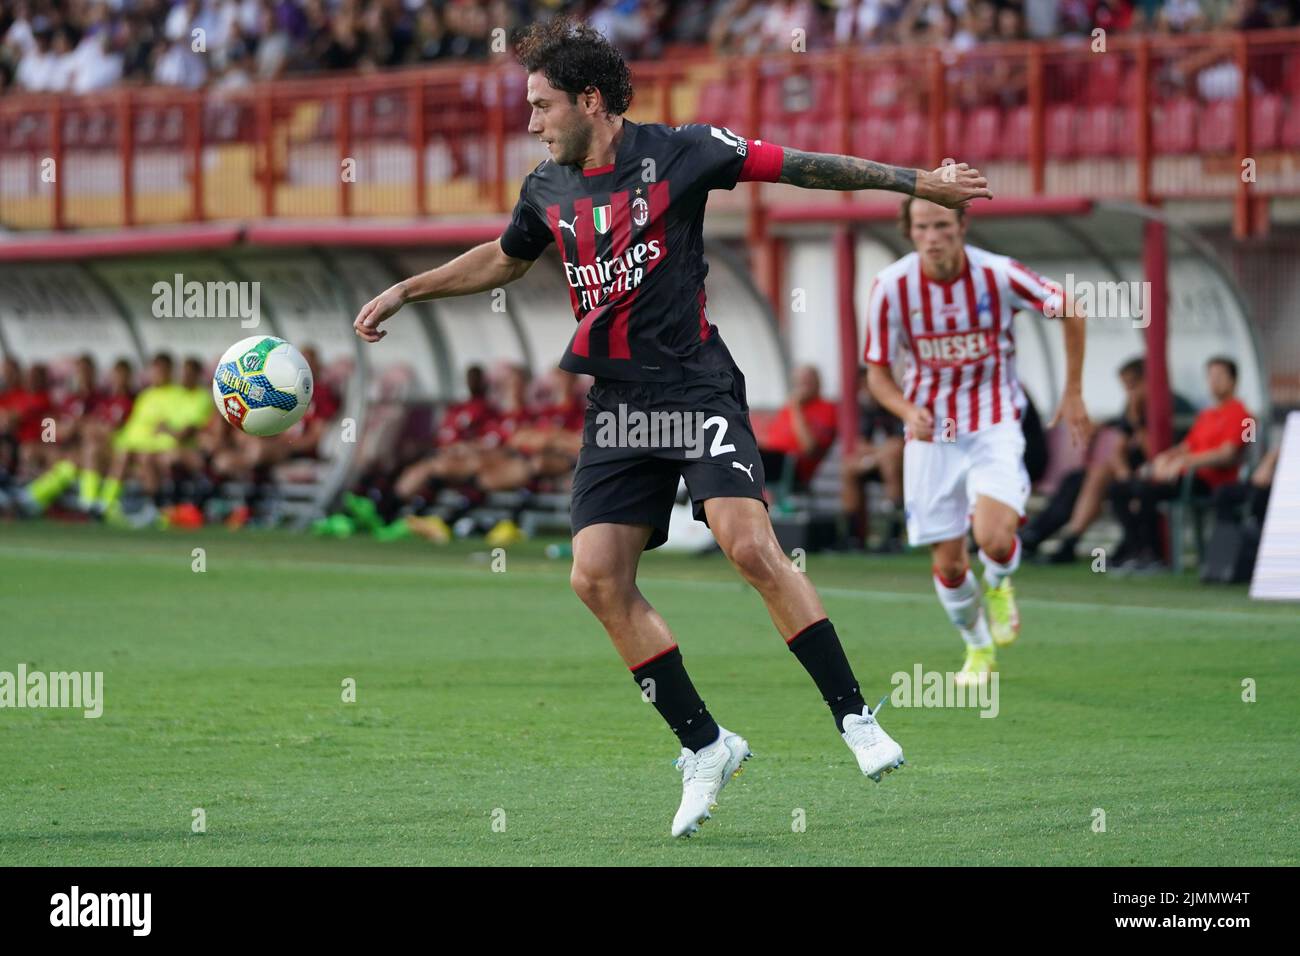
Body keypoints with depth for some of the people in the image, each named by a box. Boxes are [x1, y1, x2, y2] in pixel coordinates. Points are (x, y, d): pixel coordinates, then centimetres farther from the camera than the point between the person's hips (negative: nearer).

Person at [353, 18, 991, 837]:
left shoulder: (675, 153, -6)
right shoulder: (548, 191, 11)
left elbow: (799, 167, -4)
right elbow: (504, 259, 31)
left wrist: (918, 181, -5)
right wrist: (404, 292, 31)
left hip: (697, 388, -6)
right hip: (616, 401, 6)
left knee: (750, 545, -22)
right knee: (598, 578, -7)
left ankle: (855, 718, -12)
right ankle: (705, 746, 5)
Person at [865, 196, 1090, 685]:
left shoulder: (998, 274, -15)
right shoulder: (891, 287, -12)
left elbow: (1070, 313, 1)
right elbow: (878, 371, -1)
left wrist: (1073, 394, 4)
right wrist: (908, 411, -22)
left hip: (994, 425, -2)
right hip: (932, 432, 2)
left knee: (994, 538, -24)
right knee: (948, 562, 1)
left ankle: (999, 585, 14)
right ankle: (978, 648, 30)